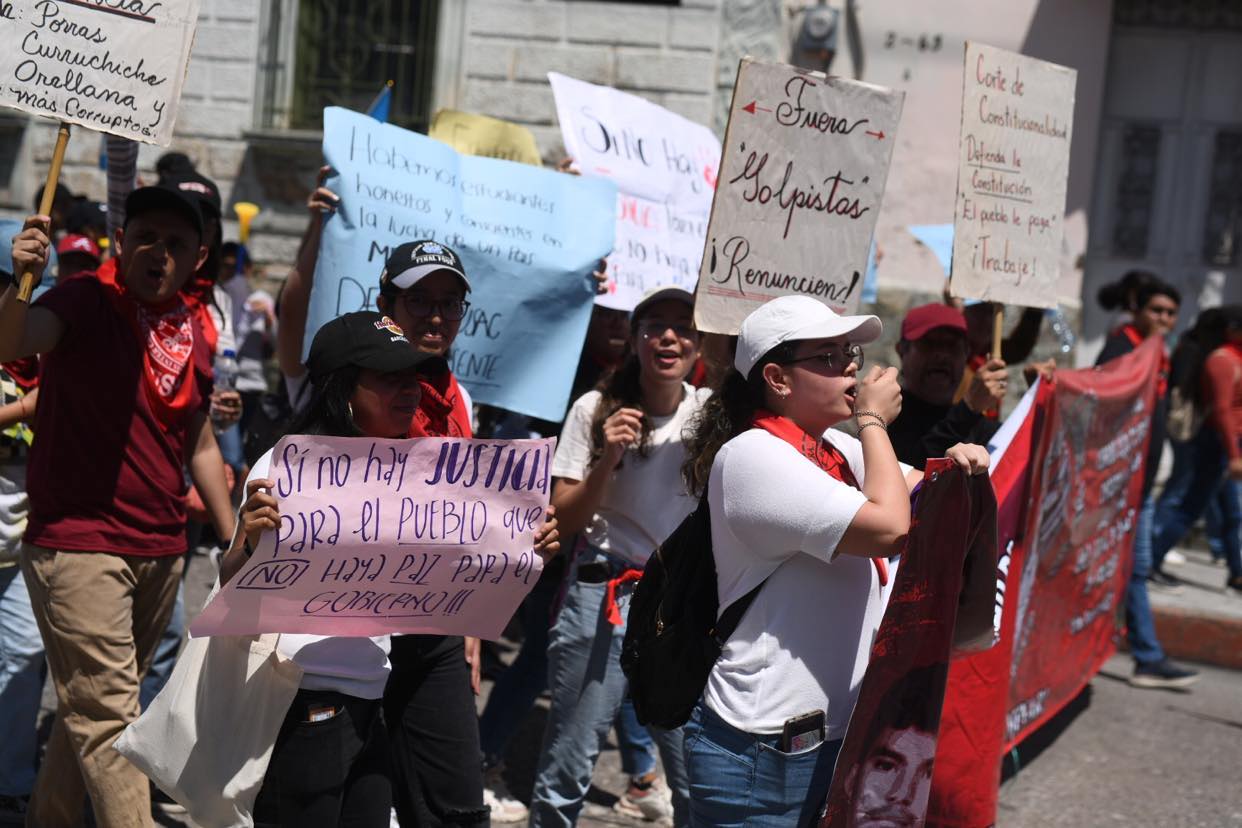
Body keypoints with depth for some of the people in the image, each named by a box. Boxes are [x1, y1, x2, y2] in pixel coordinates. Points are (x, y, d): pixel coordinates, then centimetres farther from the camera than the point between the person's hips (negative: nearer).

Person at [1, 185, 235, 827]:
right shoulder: (87, 303, -7)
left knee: (93, 709, 16)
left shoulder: (193, 333, 10)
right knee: (108, 715, -8)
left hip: (160, 551, 6)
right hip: (77, 545, -6)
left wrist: (234, 540, 18)